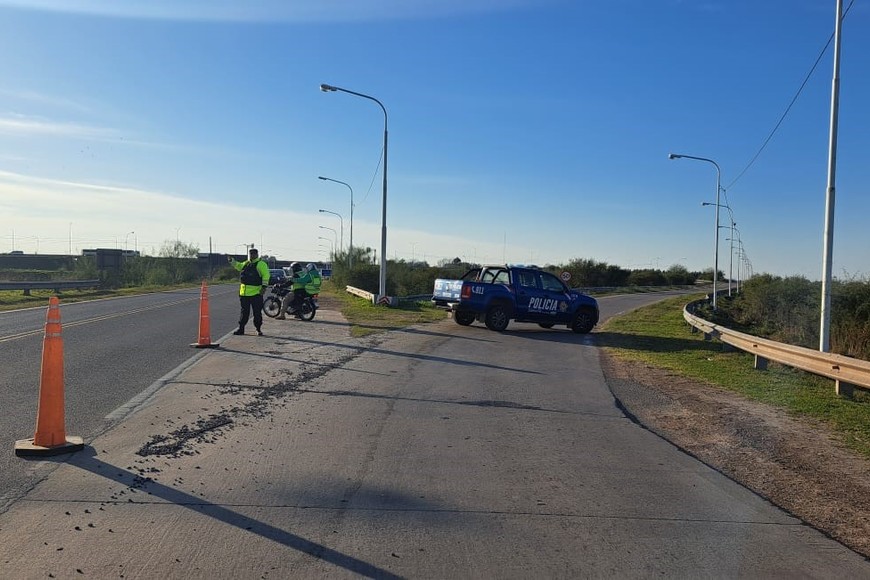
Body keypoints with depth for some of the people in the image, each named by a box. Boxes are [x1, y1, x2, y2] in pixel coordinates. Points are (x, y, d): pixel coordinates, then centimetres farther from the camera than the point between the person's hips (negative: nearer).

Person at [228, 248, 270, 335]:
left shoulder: (261, 264, -6)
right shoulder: (245, 264, 16)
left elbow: (266, 275, -13)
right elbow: (238, 266, 38)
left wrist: (264, 286, -21)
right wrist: (232, 261, 27)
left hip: (256, 293, -6)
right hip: (244, 293, 6)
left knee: (257, 312, 1)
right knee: (244, 312, 11)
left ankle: (258, 329, 11)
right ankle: (241, 329, 17)